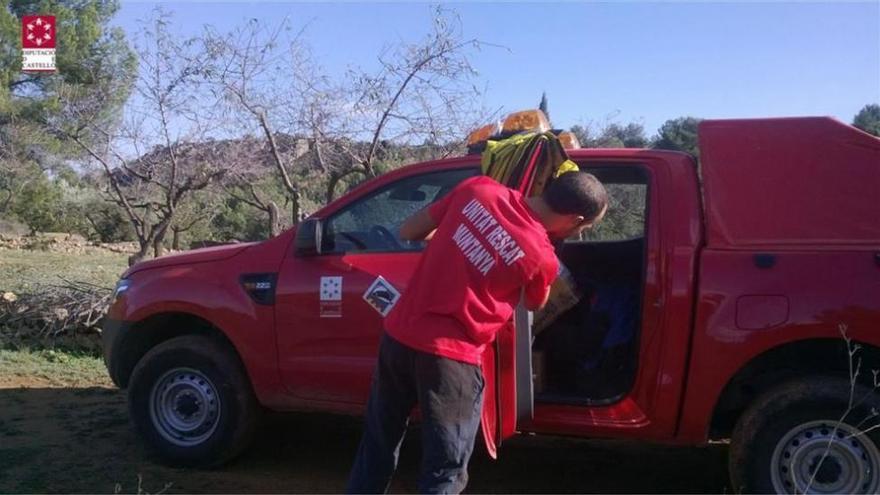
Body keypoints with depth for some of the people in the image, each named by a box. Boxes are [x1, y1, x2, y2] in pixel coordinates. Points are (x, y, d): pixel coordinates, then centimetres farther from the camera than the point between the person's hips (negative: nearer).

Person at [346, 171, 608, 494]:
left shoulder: (479, 189, -3)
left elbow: (408, 232, 7)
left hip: (398, 336, 6)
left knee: (377, 448, 23)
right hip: (448, 356, -5)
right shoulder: (541, 257, -12)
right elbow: (534, 304, 12)